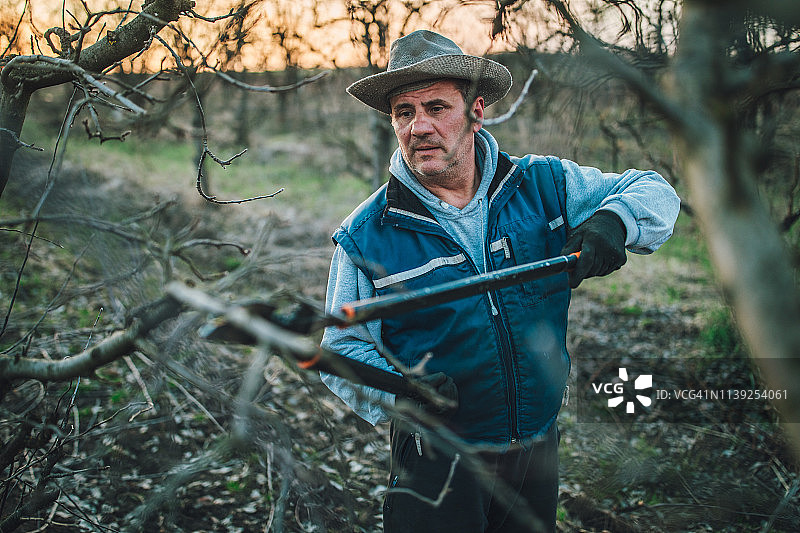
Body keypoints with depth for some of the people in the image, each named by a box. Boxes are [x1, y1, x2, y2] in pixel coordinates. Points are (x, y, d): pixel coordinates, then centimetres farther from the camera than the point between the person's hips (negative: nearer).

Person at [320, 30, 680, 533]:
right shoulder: (365, 236, -9)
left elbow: (653, 190, 4)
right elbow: (343, 349, -6)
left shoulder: (543, 185, -3)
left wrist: (612, 220, -19)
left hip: (538, 451, 3)